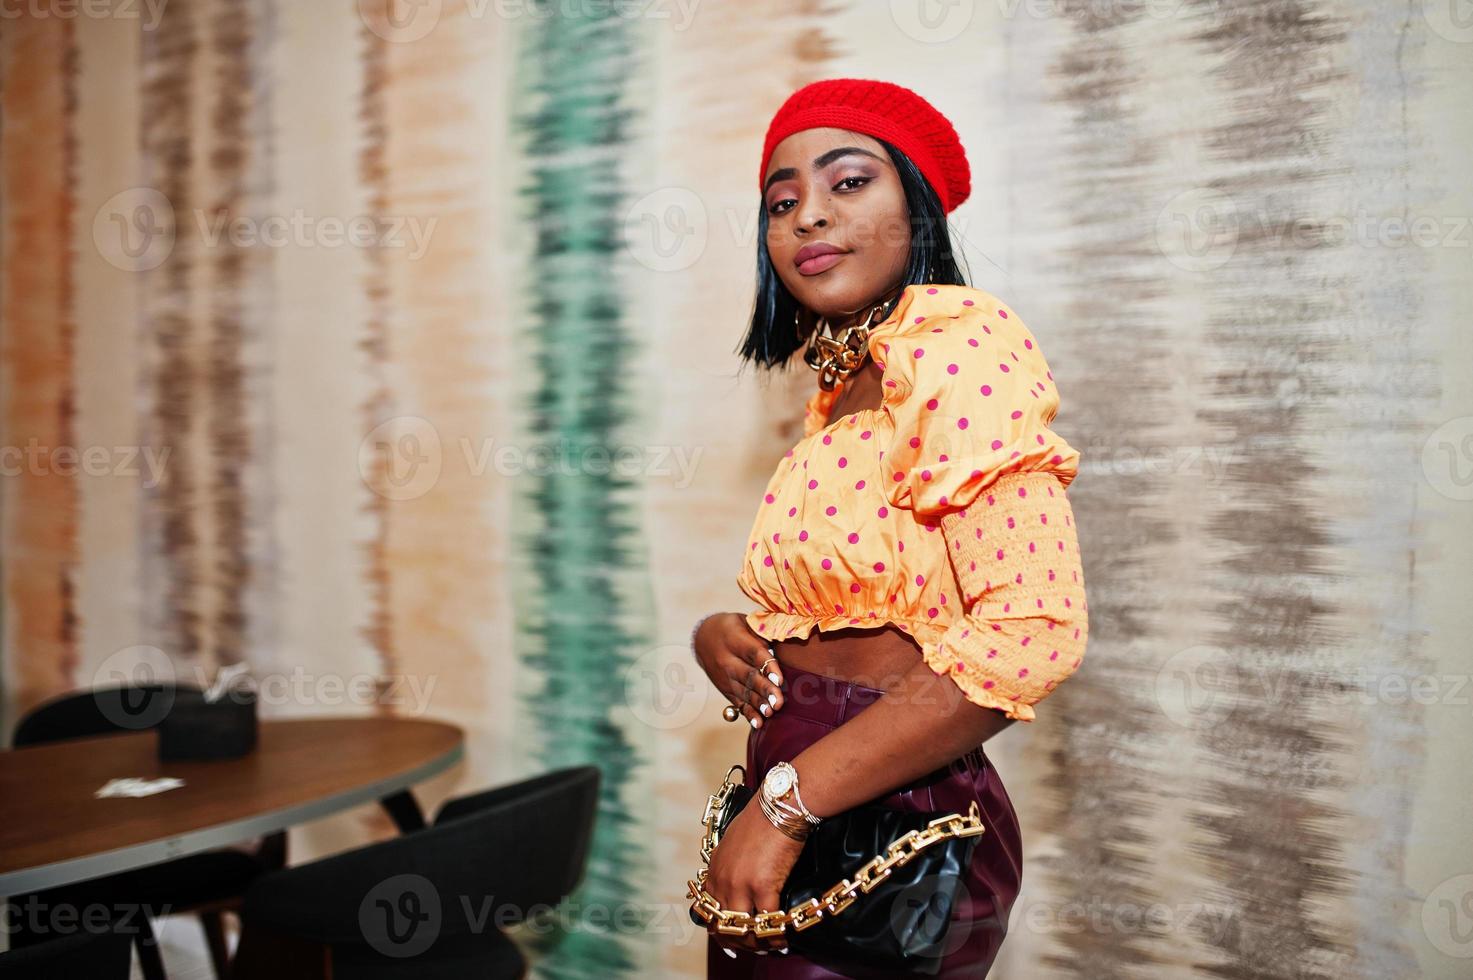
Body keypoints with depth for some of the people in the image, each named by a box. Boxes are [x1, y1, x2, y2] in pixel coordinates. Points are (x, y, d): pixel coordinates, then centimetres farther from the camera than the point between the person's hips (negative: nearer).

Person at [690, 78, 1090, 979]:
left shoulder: (959, 347, -15)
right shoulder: (840, 393, 10)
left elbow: (1036, 631, -25)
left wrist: (786, 804, -22)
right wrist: (719, 634, -3)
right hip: (798, 837, 8)